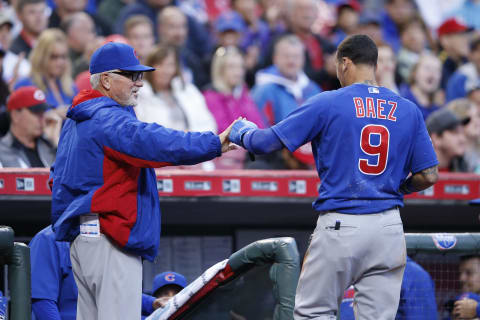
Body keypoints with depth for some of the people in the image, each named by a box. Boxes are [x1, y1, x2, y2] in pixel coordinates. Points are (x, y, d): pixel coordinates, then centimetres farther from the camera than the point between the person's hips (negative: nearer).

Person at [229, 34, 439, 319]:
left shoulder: (328, 103, -3)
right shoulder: (408, 111, 7)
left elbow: (267, 142, -2)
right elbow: (429, 175, 4)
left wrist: (242, 132, 20)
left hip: (340, 227, -3)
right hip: (389, 229, 3)